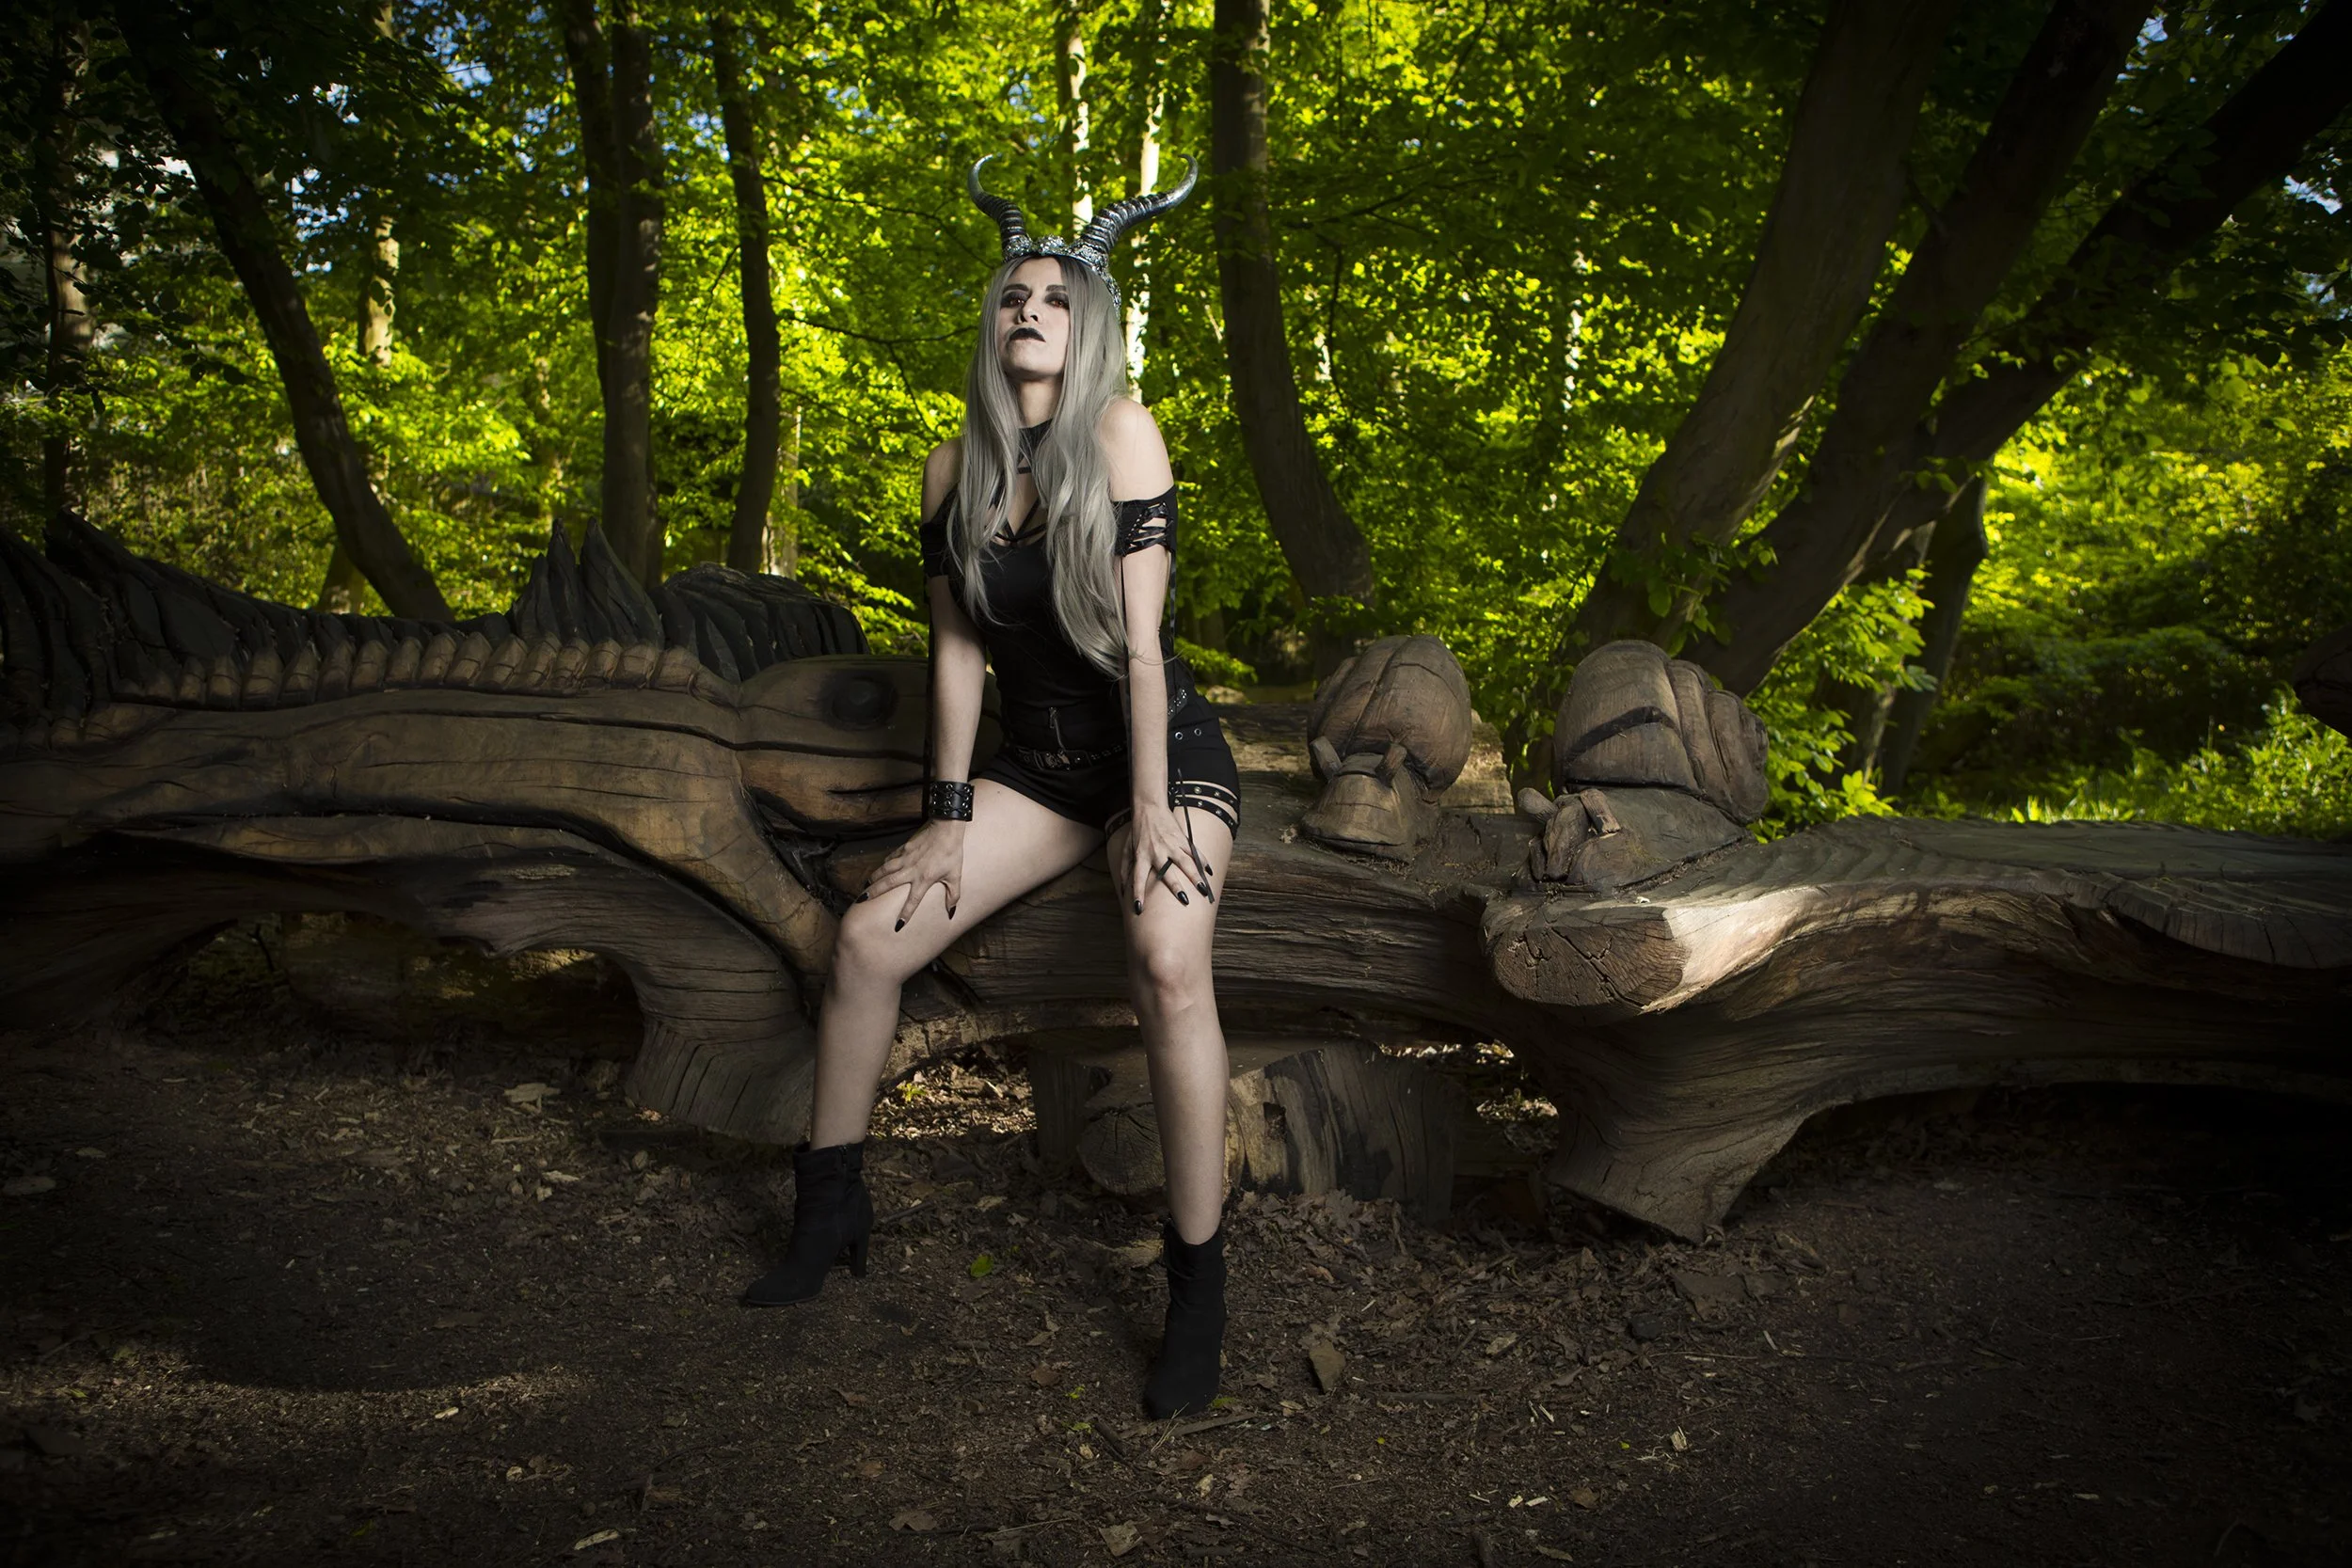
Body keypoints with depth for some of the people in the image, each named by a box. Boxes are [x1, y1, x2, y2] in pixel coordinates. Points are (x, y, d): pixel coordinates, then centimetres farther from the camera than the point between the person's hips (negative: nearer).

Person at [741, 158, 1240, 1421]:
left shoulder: (1120, 432, -14)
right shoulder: (953, 470, 1)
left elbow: (1140, 637, -19)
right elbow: (956, 649, 2)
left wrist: (1151, 814, -21)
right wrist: (949, 817, -2)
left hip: (1167, 748, -5)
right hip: (1039, 762, 5)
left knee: (1167, 963, -32)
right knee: (869, 934, -9)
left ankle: (1200, 1287, -20)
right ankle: (829, 1210, 11)